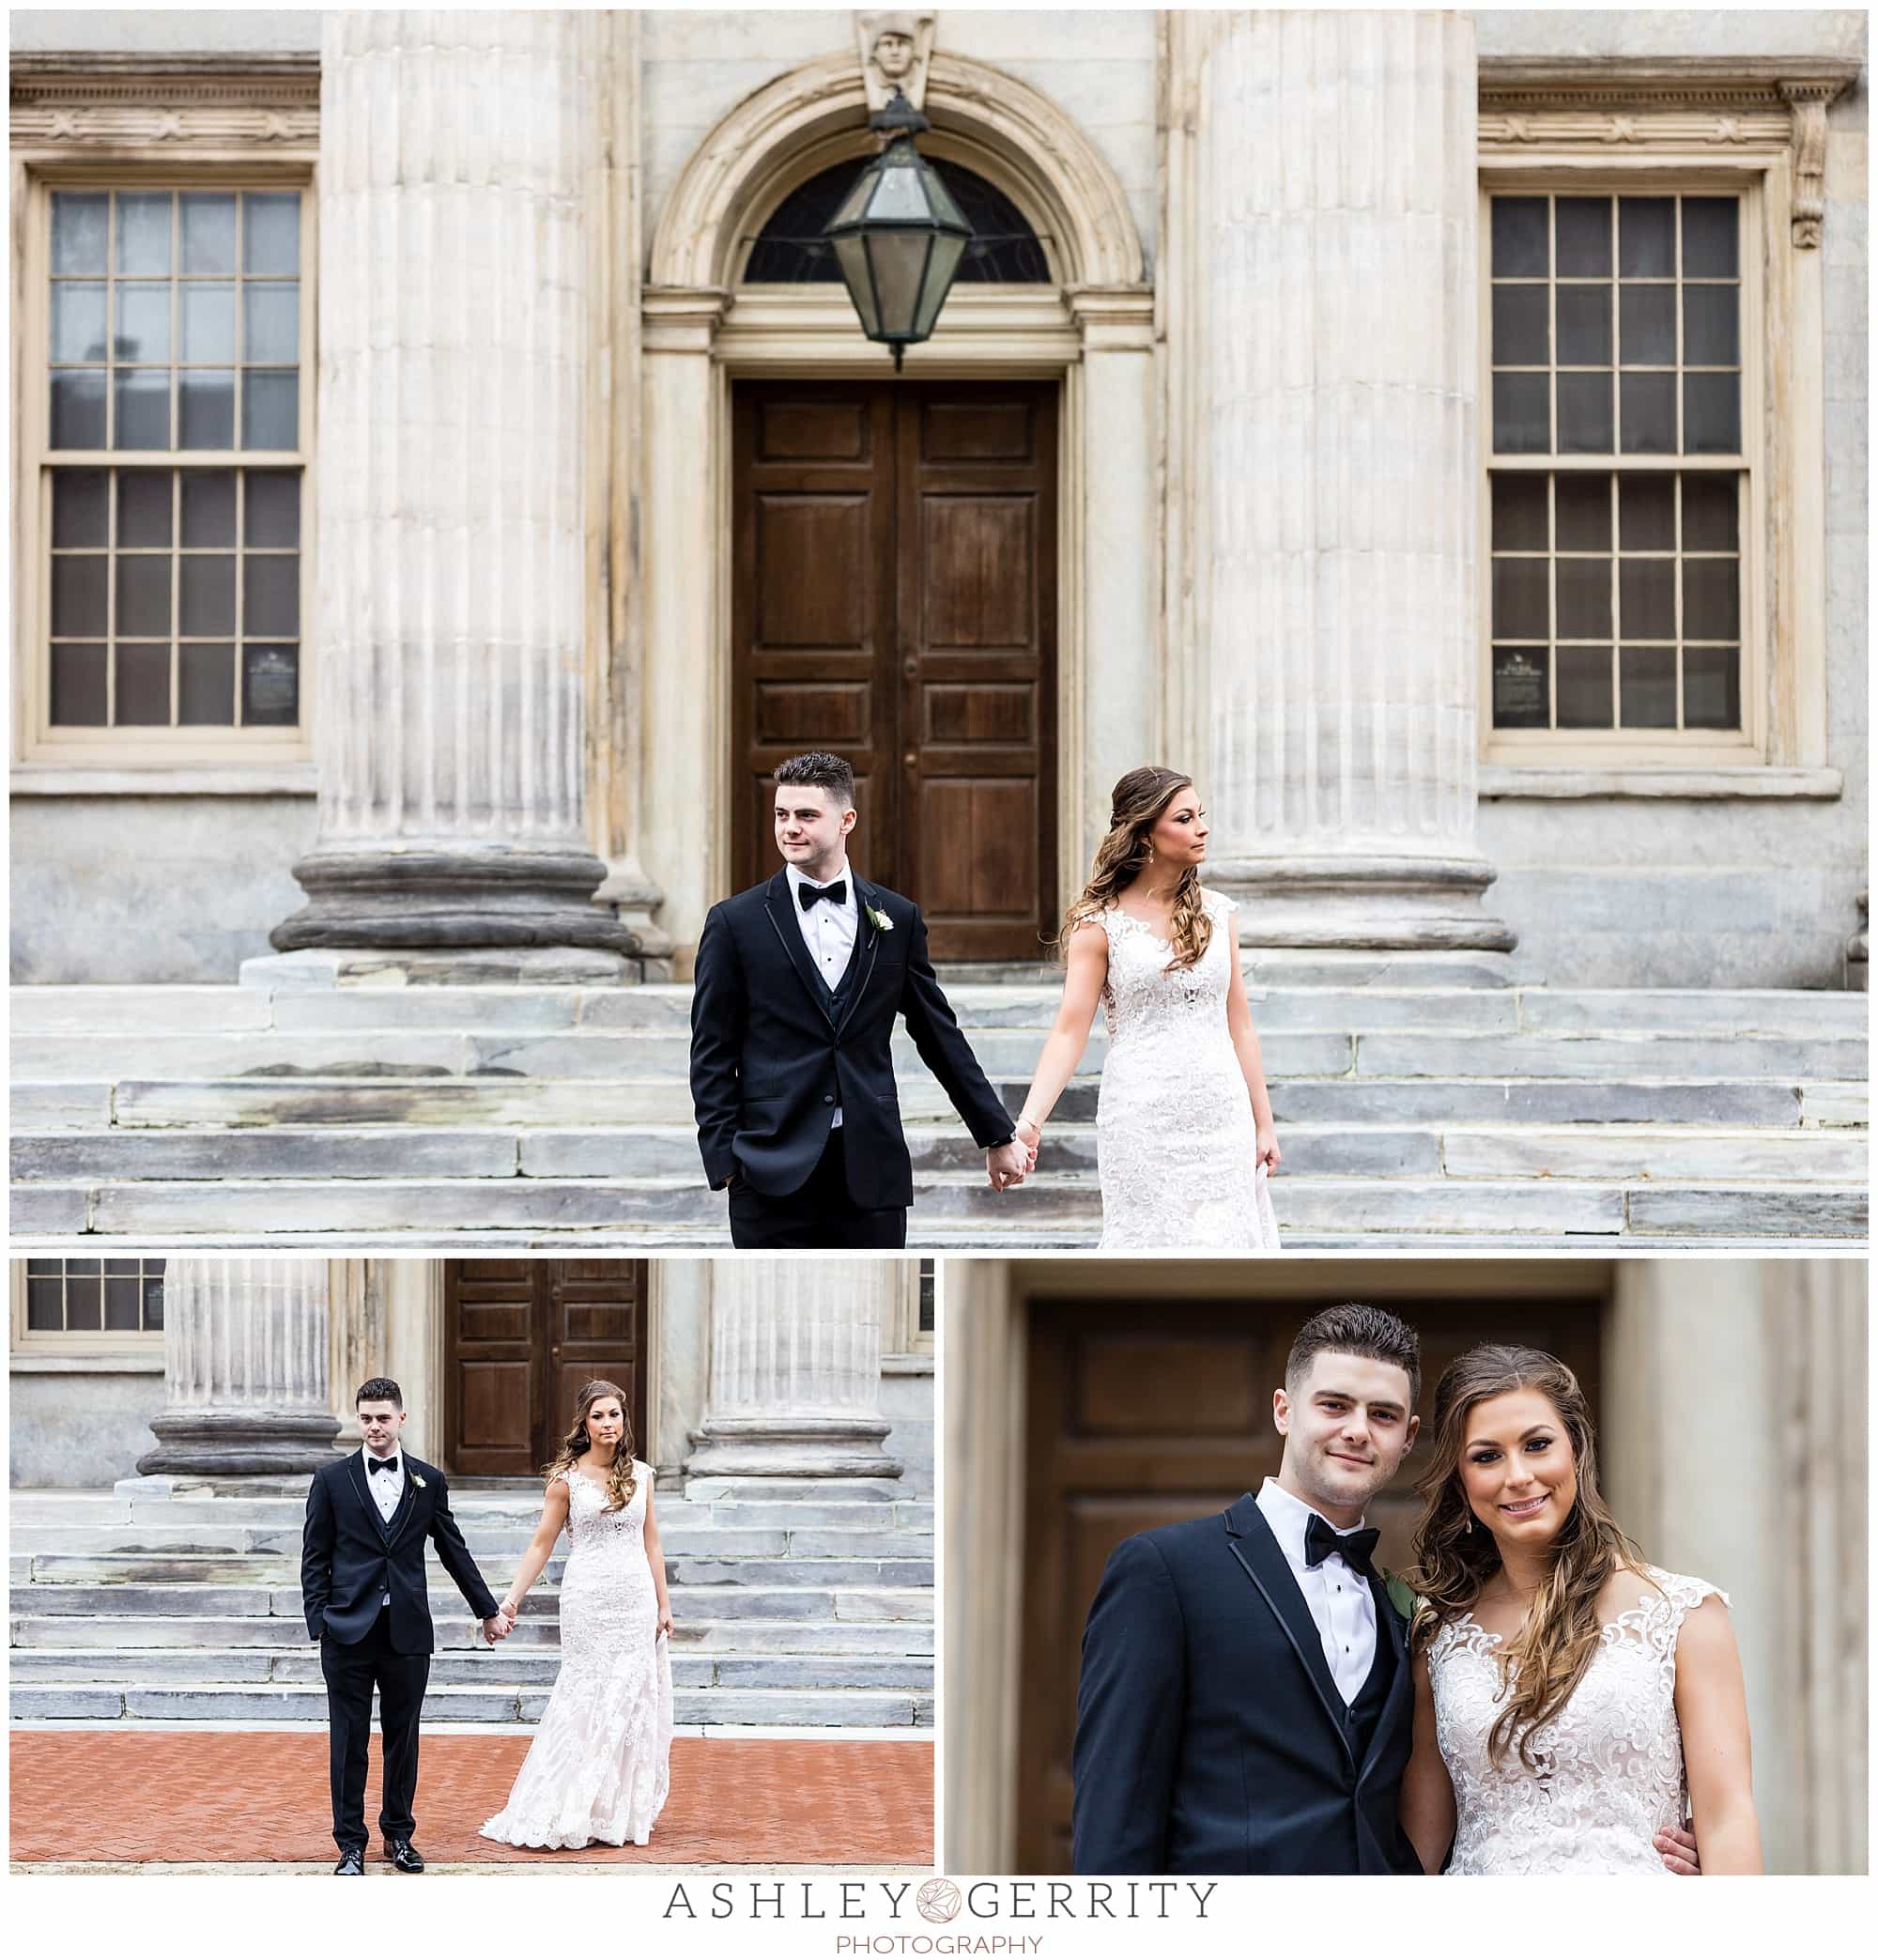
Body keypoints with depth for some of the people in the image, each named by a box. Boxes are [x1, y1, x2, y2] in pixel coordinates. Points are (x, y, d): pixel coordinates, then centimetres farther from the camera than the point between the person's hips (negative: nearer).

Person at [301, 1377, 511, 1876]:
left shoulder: (428, 1481, 7)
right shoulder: (331, 1479, 2)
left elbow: (454, 1551, 14)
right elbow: (314, 1557, 3)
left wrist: (489, 1610, 16)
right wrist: (318, 1622, -4)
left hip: (408, 1630, 2)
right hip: (349, 1630, -2)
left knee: (403, 1738, 8)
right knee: (349, 1742, 2)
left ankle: (399, 1835, 21)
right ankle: (351, 1846, 9)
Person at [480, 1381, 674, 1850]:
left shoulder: (640, 1474, 8)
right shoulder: (566, 1478, -3)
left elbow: (650, 1543, 12)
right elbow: (541, 1544, 0)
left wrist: (664, 1604, 9)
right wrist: (513, 1597, -8)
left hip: (636, 1599, 4)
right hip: (588, 1600, -4)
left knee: (630, 1702, 4)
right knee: (587, 1701, -3)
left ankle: (622, 1812, 14)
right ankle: (564, 1815, 5)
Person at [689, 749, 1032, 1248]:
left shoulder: (897, 919, 9)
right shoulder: (735, 922, 3)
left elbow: (939, 1037, 14)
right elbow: (712, 1056, 2)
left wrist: (997, 1135, 15)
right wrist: (723, 1160, -6)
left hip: (871, 1171, 2)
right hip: (774, 1170, -2)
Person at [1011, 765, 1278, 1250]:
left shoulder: (1216, 913, 10)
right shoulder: (1101, 924, -3)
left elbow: (1238, 1025, 13)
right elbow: (1069, 1031, -8)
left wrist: (1264, 1124, 10)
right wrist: (1028, 1121, -20)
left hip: (1222, 1118, 4)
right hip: (1143, 1122, -4)